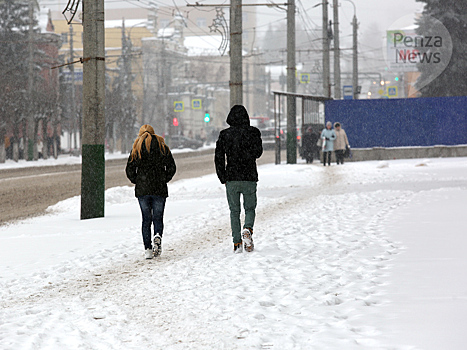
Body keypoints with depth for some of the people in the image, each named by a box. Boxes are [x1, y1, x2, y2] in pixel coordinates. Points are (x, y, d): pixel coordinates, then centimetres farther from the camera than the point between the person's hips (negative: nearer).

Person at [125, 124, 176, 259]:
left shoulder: (137, 149, 3)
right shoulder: (162, 147, 5)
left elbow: (129, 170, -1)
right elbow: (172, 167, 1)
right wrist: (164, 180, 11)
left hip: (142, 190, 0)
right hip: (160, 189, 0)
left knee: (146, 219, 7)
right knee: (158, 217, 10)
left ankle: (147, 248, -1)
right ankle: (158, 236, -20)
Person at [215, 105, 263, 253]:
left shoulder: (224, 135, 0)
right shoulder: (253, 132, -4)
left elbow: (219, 158, 1)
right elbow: (258, 152, 4)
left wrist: (223, 178, 8)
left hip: (231, 178, 1)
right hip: (250, 178, -1)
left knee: (234, 211, 9)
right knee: (250, 208, 13)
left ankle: (237, 243, 1)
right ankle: (248, 229, -15)